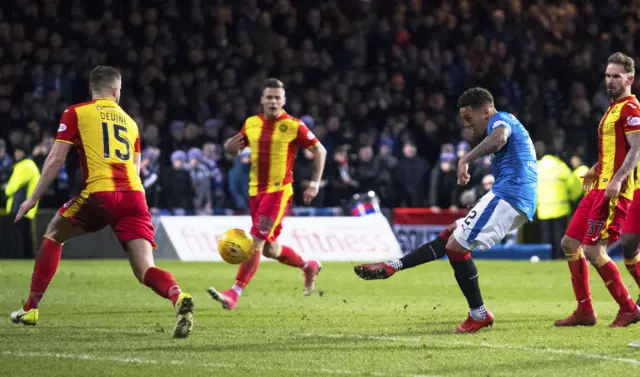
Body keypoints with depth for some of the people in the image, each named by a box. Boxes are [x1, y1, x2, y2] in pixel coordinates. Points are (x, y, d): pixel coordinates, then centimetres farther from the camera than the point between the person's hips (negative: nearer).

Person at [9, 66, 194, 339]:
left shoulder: (76, 113, 10)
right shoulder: (130, 122, 24)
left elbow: (56, 159, 5)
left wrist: (34, 198, 11)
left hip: (100, 194, -3)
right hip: (134, 195, 3)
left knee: (53, 235, 24)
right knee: (145, 272, -3)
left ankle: (31, 308, 24)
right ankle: (179, 297, -36)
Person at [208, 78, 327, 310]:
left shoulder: (294, 126, -7)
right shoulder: (251, 124, 7)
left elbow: (319, 150, 1)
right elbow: (236, 150, 18)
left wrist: (315, 183, -4)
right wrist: (230, 148, -7)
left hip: (279, 191, -6)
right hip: (256, 191, 6)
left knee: (256, 241, -16)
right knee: (270, 249, 14)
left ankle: (234, 295, -19)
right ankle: (308, 266, 41)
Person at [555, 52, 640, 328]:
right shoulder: (613, 108, 20)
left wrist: (617, 179, -28)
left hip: (614, 191, -10)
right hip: (600, 188, 10)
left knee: (593, 251, -14)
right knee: (569, 244, 8)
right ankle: (584, 311, 13)